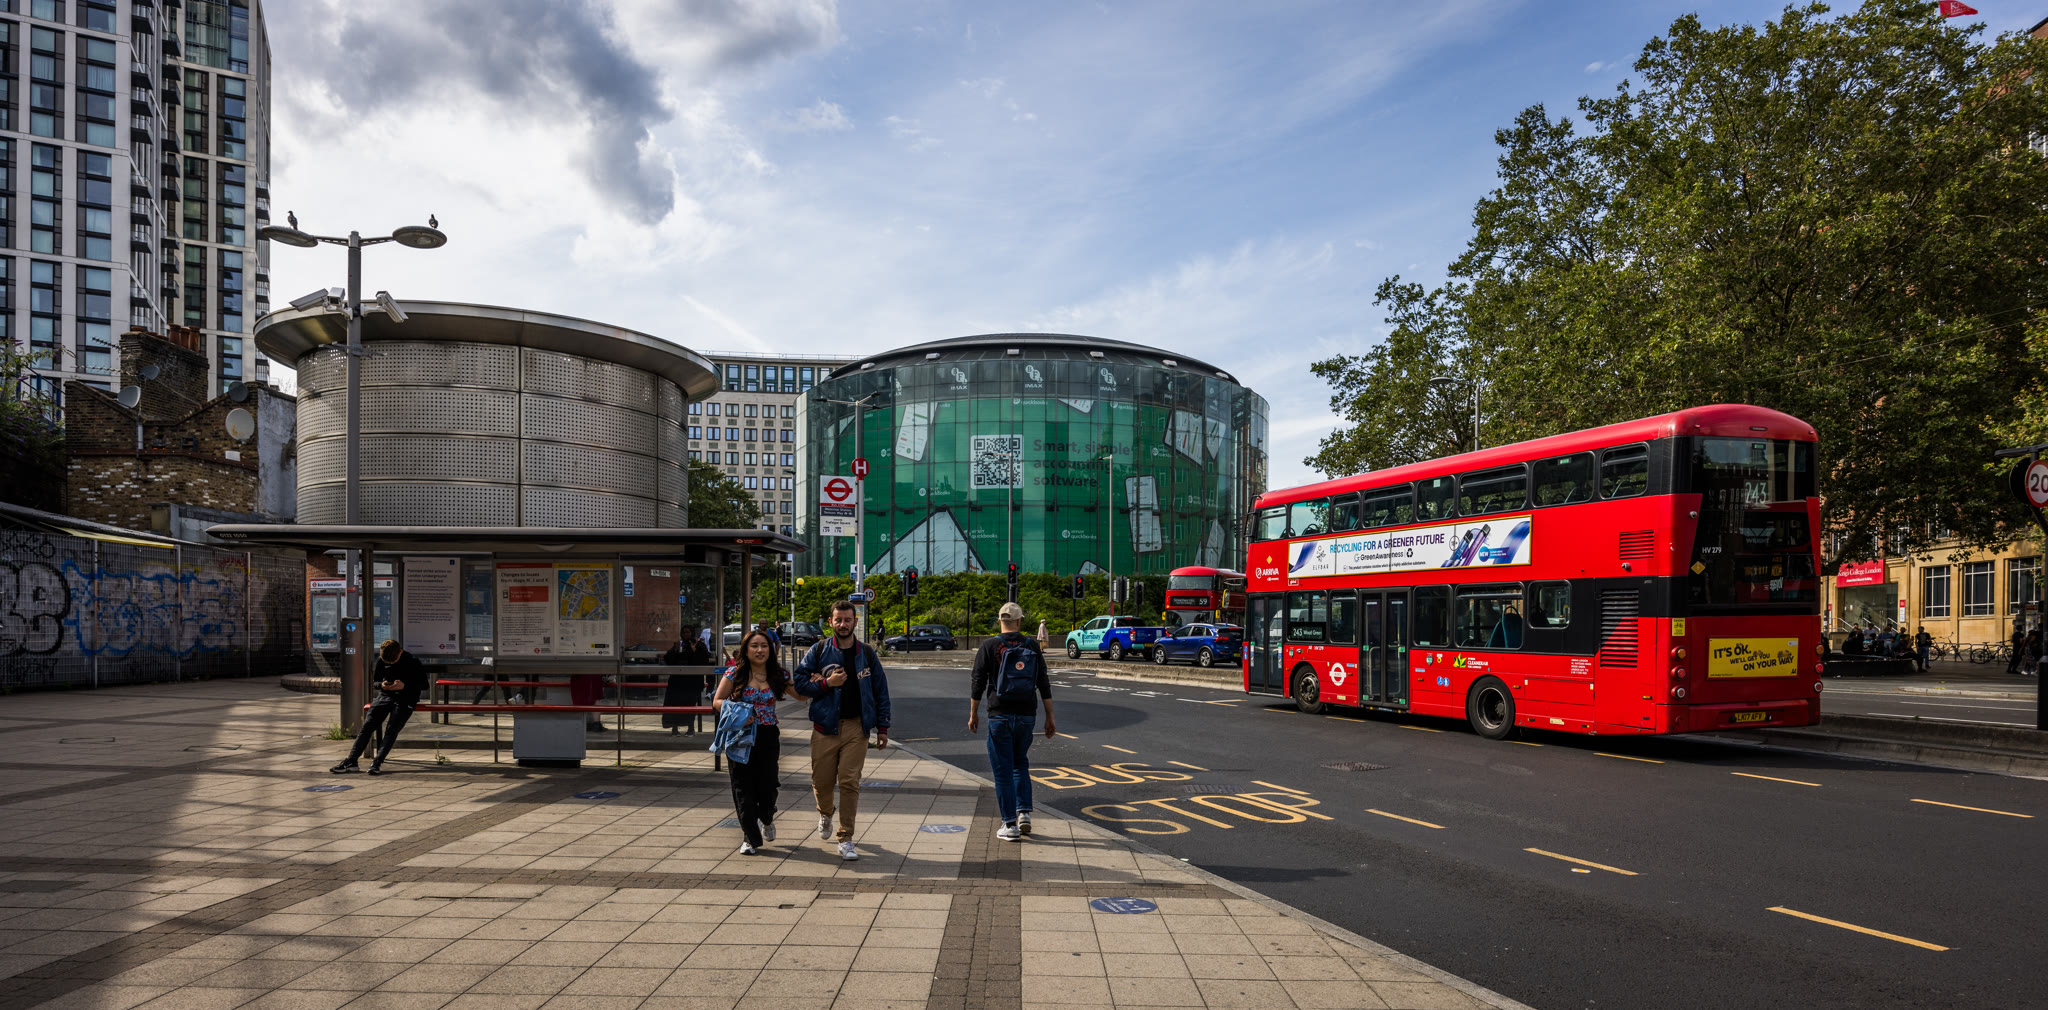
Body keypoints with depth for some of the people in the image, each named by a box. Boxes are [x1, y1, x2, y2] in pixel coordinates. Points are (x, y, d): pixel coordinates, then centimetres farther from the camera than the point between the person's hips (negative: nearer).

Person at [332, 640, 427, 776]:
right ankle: (351, 761, -16)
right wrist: (382, 684, -9)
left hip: (405, 699, -4)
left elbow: (424, 685, -4)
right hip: (385, 695, 4)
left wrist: (405, 685, -20)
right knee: (367, 725, -13)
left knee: (391, 729, -23)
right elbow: (375, 681, 17)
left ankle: (377, 762, -29)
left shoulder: (413, 661, -6)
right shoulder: (381, 660, 7)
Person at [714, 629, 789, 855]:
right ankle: (750, 838, 13)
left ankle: (767, 819, 36)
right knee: (743, 787, 1)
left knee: (767, 785, 1)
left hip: (768, 737, 1)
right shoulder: (735, 675, -2)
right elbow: (717, 701, 1)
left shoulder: (778, 676, 3)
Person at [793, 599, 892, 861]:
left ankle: (846, 839, 5)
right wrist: (827, 683, -12)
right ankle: (825, 813, 40)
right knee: (821, 780, 6)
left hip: (856, 727, 0)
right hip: (825, 725, 0)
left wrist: (882, 727, 7)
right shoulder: (819, 650, 3)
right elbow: (800, 682, 4)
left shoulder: (867, 654, 7)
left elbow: (881, 691, 10)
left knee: (850, 782, -5)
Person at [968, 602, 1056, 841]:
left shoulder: (990, 646, -5)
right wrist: (1049, 717, 9)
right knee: (1020, 764, 21)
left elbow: (978, 683, -4)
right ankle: (1024, 812, 8)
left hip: (1000, 716, -3)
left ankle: (1010, 824, 4)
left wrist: (973, 714, 6)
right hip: (1027, 715, 3)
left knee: (1003, 770, 4)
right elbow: (1044, 685, 4)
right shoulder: (1033, 646, 3)